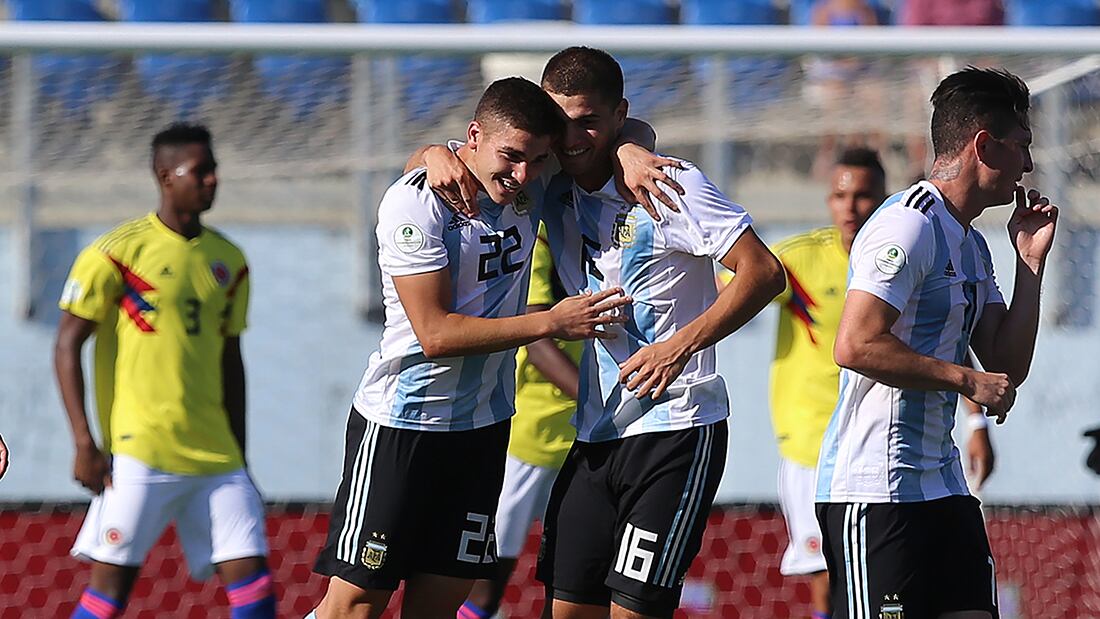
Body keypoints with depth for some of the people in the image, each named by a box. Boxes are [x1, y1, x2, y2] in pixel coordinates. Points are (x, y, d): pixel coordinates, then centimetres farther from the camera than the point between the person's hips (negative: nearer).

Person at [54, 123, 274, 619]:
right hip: (140, 448, -5)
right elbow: (67, 346, -4)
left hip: (214, 455, 5)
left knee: (251, 574, -4)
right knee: (112, 579, -6)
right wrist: (83, 443, -11)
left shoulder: (228, 261, 13)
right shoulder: (119, 252, -4)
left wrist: (237, 455, 20)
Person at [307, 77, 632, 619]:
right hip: (400, 425, -6)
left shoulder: (532, 183, 1)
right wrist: (551, 322, -21)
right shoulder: (414, 203, -17)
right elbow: (435, 332, -20)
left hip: (484, 422, 6)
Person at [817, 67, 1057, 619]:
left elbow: (1007, 366, 16)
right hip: (874, 488, -10)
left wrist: (1031, 260, 11)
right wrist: (965, 380, -16)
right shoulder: (909, 224, -12)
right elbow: (855, 345, -22)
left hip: (941, 485, 10)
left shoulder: (972, 245, 19)